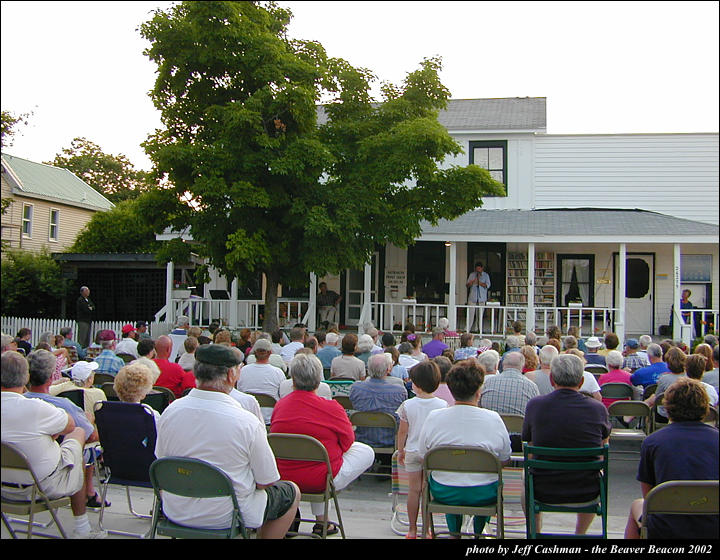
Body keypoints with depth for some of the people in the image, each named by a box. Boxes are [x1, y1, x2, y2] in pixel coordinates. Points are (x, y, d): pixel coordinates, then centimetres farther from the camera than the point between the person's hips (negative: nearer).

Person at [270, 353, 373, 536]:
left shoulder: (279, 406, -4)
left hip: (283, 478, 6)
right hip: (320, 480, -6)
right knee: (367, 452, 15)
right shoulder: (332, 408, -17)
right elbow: (348, 442, -3)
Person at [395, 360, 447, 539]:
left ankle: (412, 529, 16)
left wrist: (400, 451, 11)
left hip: (412, 451, 0)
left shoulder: (407, 405, -9)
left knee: (413, 489, 8)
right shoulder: (442, 405, -8)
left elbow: (402, 431, -2)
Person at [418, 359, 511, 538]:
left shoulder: (433, 418, -11)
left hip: (443, 494, 1)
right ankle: (478, 531, 45)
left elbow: (423, 457, 0)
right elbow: (504, 461, -2)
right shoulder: (493, 419, -13)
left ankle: (454, 532, 45)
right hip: (484, 496, -1)